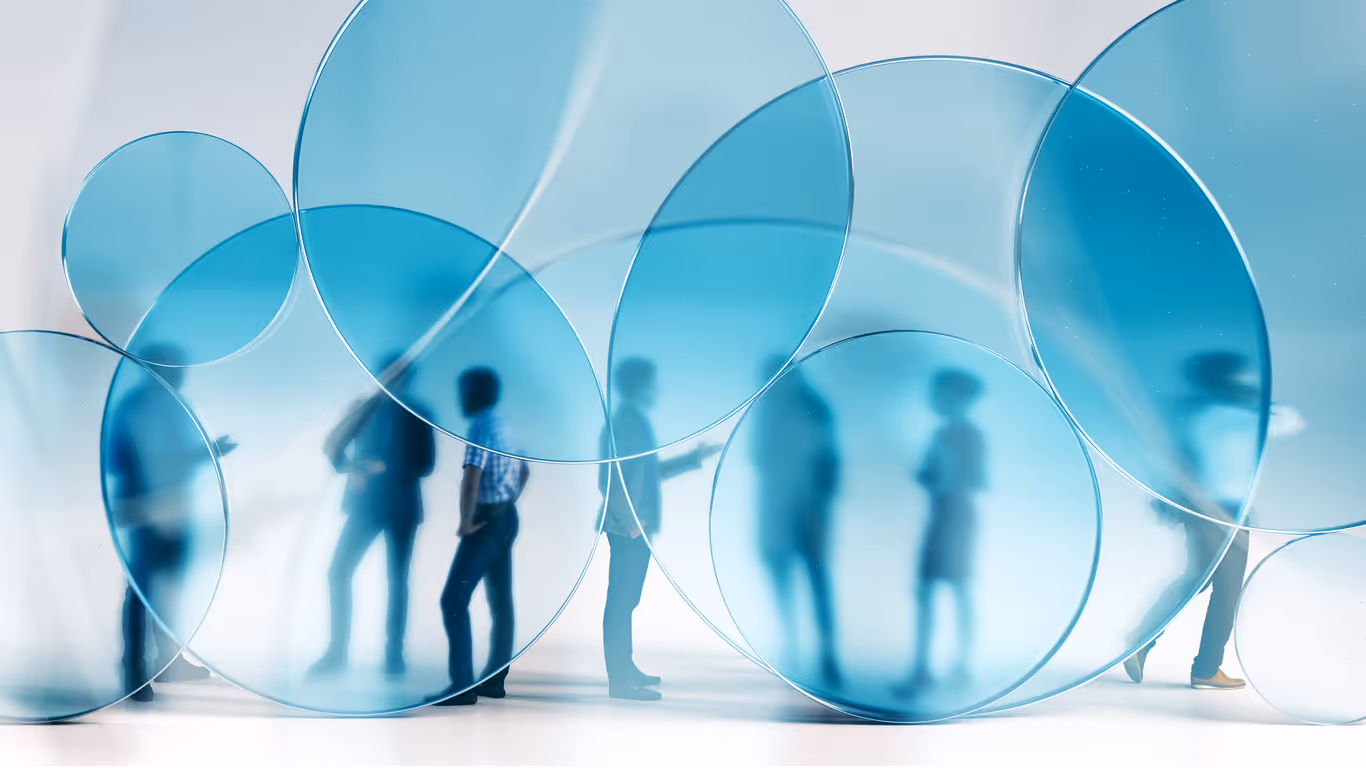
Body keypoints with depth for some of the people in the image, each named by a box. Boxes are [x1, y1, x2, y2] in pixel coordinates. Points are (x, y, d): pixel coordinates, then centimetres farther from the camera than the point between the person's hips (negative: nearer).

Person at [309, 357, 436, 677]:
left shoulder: (416, 415, 5)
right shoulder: (363, 408, 8)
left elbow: (426, 464, 1)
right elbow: (332, 448, 6)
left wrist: (388, 468, -15)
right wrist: (349, 469, -15)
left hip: (402, 507, -1)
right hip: (365, 503, 1)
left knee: (397, 580, 2)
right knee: (338, 572, -7)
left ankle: (394, 653, 7)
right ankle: (336, 651, 0)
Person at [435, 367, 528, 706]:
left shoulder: (481, 427, -15)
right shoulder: (503, 427, 14)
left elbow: (471, 478, -28)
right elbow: (524, 471, 27)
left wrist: (466, 521, -20)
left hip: (486, 522, -10)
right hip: (507, 519, 10)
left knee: (454, 600, -8)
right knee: (500, 601, 11)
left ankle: (463, 686, -9)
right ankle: (494, 680, 18)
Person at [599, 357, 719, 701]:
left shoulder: (635, 421, 18)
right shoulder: (622, 421, -13)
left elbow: (651, 472, 25)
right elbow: (609, 477, -20)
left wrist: (694, 458, 27)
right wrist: (629, 522, -20)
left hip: (637, 526, 10)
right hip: (627, 529, -10)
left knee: (626, 600, 16)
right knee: (621, 601, -6)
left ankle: (625, 668, 26)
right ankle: (619, 681, -3)